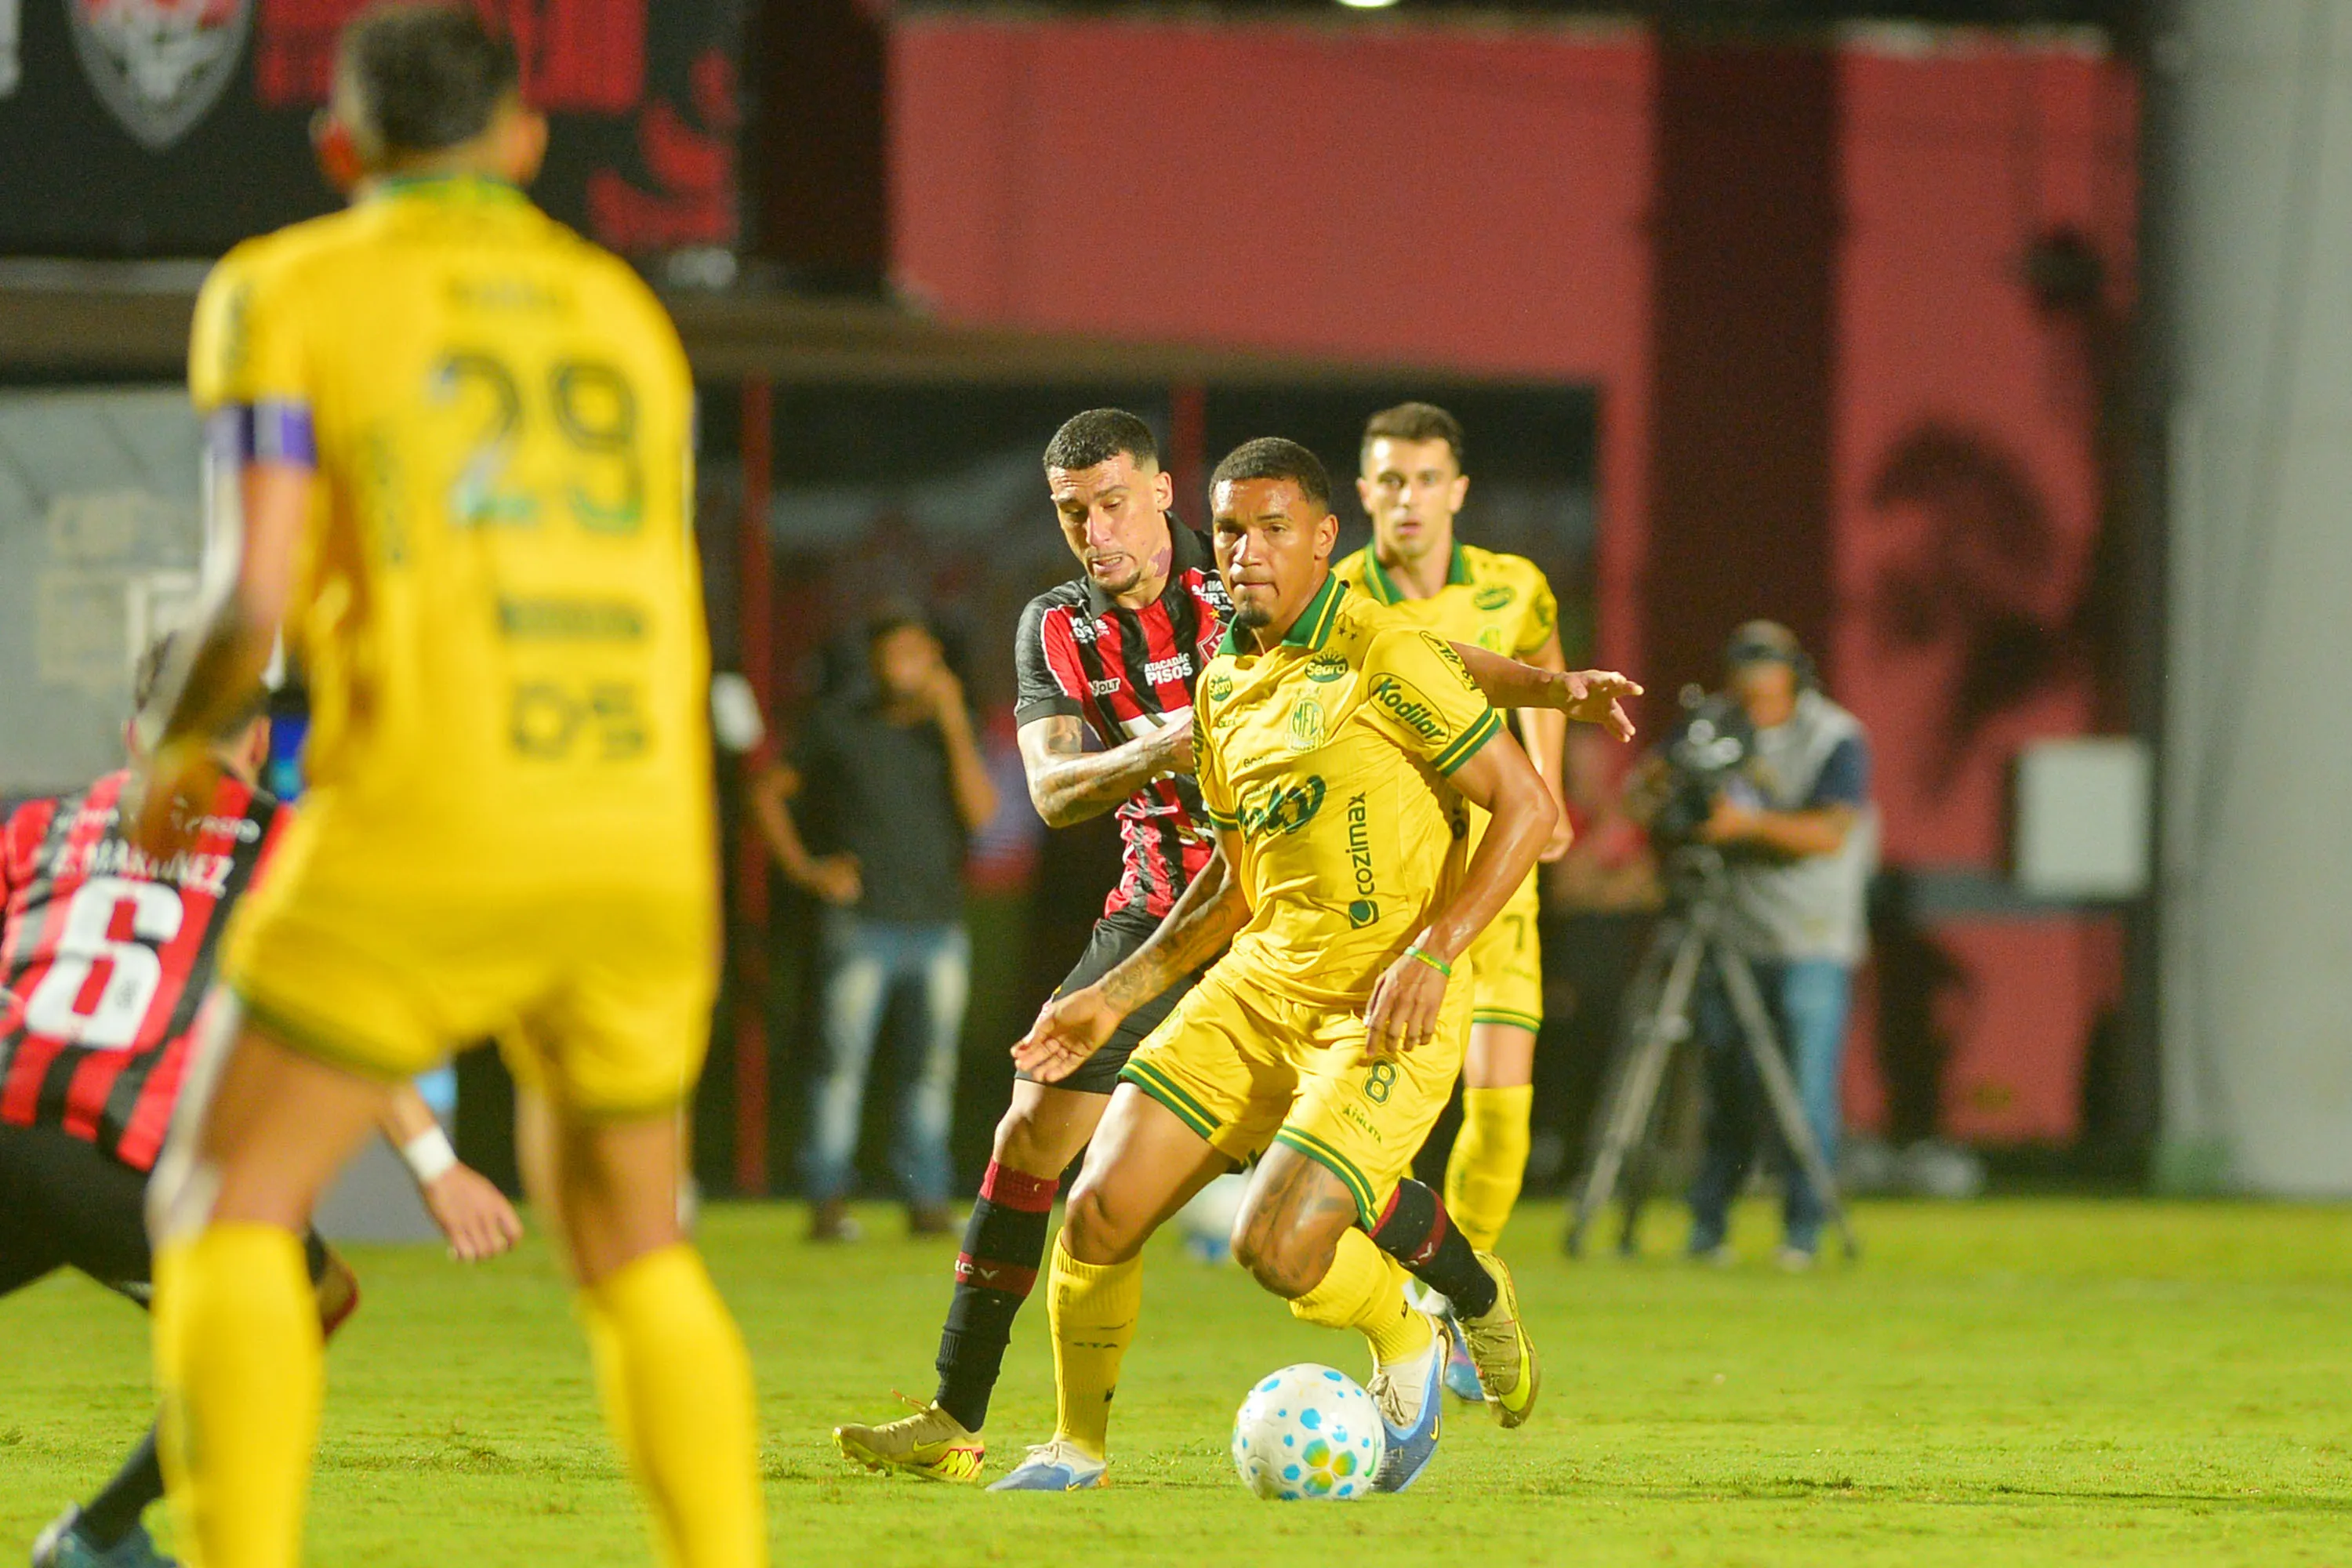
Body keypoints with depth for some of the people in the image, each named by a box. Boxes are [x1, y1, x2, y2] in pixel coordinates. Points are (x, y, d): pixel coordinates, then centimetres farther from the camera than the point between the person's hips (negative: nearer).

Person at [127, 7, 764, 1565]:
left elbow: (253, 603, -7)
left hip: (422, 850, -4)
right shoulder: (622, 314, 18)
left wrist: (173, 751, 13)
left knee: (224, 1215, 8)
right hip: (641, 852, 4)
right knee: (628, 1245, 22)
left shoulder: (284, 295, 2)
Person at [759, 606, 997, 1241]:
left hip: (941, 925, 3)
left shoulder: (950, 729, 9)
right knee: (845, 1059, -9)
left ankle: (926, 1198, 10)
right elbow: (769, 793, 12)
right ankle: (827, 1200, -7)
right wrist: (804, 869, 1)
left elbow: (981, 810, -6)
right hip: (864, 925, -2)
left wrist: (954, 725, -12)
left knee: (934, 1065, 3)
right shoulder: (838, 725, 4)